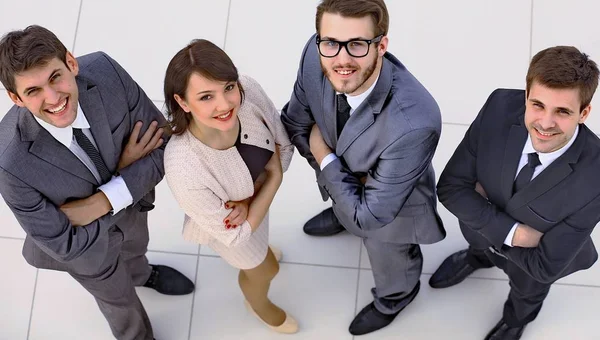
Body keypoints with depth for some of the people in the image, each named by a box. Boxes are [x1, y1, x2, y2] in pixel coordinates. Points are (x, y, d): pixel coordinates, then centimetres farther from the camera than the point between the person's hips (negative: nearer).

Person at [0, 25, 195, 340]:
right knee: (118, 296, 28)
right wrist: (126, 174, -29)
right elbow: (67, 246, -30)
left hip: (130, 201, 3)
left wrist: (102, 202, -33)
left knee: (135, 249, 37)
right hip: (85, 242, -3)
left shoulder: (105, 72, -35)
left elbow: (164, 145, -23)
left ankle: (141, 274, 75)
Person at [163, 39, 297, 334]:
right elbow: (236, 233, -27)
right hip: (227, 223, -3)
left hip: (257, 193, 4)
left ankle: (257, 249, 76)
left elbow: (284, 147, -14)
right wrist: (275, 177, -24)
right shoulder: (184, 169, -46)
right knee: (264, 269, 27)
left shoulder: (250, 90, -36)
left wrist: (251, 197, -27)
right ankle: (258, 304, 65)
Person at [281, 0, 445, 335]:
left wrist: (325, 159, -26)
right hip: (345, 184, 4)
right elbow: (295, 122, -11)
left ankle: (395, 298, 66)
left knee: (390, 263, 31)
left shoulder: (414, 123, -49)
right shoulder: (316, 55, -32)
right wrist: (326, 159, -24)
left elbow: (371, 215, -36)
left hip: (390, 210, -4)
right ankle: (341, 217, 78)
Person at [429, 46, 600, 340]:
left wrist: (486, 203, -25)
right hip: (482, 228, 1)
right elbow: (451, 187, -25)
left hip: (535, 253, -1)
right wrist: (511, 232, -34)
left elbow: (545, 266, -32)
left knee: (527, 290, 33)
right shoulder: (500, 108, -36)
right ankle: (478, 257, 75)